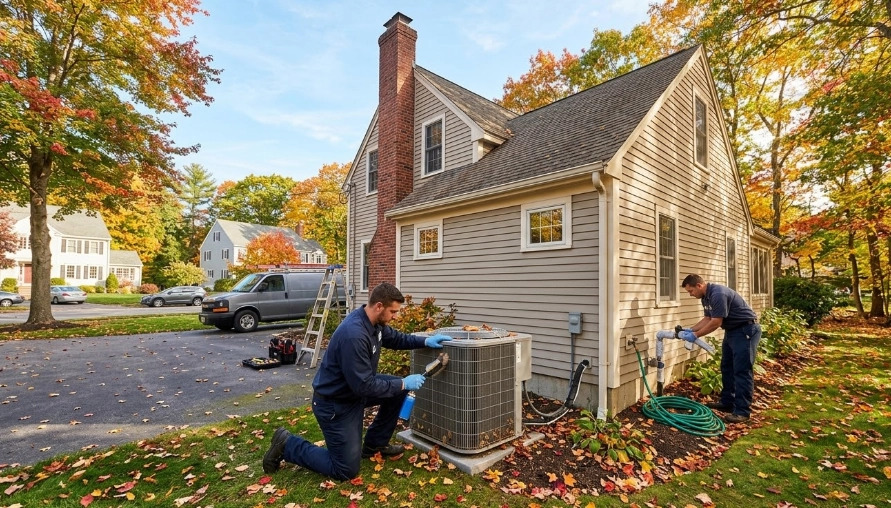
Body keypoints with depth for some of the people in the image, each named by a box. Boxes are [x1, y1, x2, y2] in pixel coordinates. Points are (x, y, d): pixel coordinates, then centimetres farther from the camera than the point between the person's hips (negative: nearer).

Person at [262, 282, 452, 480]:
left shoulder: (375, 322, -7)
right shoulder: (354, 335, -35)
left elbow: (395, 338, 13)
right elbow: (364, 386, -31)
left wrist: (425, 341, -2)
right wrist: (403, 384, -22)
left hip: (355, 387, 9)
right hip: (334, 402, -9)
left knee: (399, 387, 4)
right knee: (346, 470, 0)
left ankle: (374, 443, 19)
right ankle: (287, 445, 13)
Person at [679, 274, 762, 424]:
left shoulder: (718, 294, -27)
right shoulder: (706, 297, 5)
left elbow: (716, 323, -25)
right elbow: (707, 319, 11)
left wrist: (695, 335, -18)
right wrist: (690, 330, 0)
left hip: (747, 329, -10)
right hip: (732, 330, 10)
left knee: (742, 370, -8)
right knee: (727, 368, 13)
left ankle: (742, 411, -3)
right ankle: (727, 402, 21)